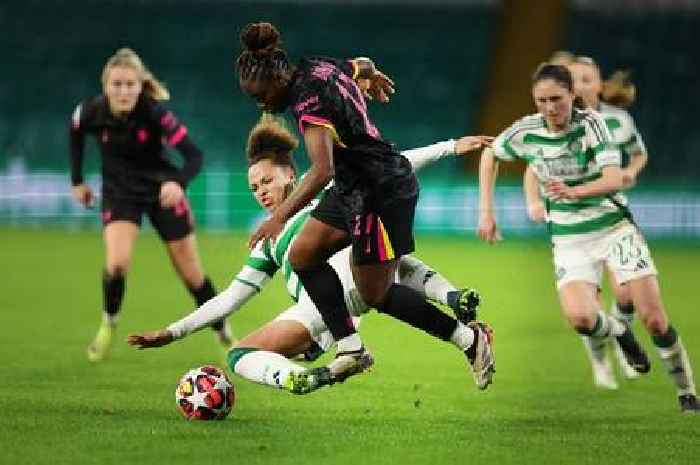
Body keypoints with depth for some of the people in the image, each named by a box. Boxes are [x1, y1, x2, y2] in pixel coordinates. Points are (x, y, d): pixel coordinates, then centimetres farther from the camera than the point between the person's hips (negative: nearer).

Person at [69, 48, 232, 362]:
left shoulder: (155, 113, -28)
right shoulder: (92, 112, -20)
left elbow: (194, 155, -30)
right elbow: (76, 133, 5)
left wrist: (178, 182, -49)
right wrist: (77, 180, 7)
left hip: (162, 191, -1)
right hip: (119, 192, 1)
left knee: (191, 272, 6)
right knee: (117, 262, -23)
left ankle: (223, 333, 29)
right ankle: (108, 324, 5)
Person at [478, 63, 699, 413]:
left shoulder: (591, 123, -16)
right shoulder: (526, 131, -7)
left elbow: (614, 180, -26)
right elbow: (489, 155, 13)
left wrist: (574, 192, -45)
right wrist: (486, 211, 7)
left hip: (614, 226, -2)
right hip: (569, 239, 2)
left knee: (654, 319, -9)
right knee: (580, 317, -24)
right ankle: (620, 335, 10)